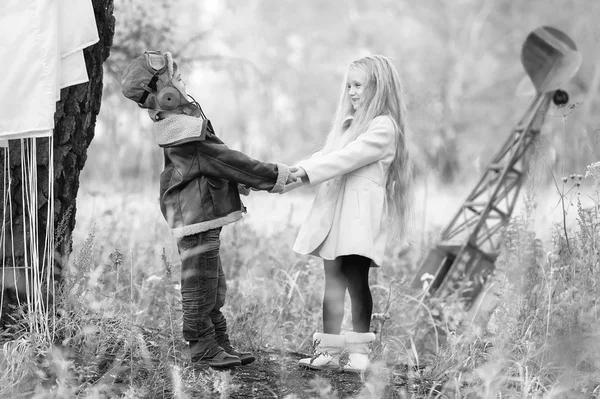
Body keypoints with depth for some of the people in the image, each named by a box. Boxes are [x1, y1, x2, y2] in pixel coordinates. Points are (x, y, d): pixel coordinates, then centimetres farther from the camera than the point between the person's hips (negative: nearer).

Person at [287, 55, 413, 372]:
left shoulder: (384, 127, -5)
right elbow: (324, 156, 17)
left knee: (356, 281, -6)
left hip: (360, 214, -7)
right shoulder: (348, 123, 22)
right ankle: (328, 351, 5)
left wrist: (306, 171, -21)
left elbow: (348, 157, -15)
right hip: (333, 210, 7)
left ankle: (358, 351, -1)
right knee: (333, 280, 5)